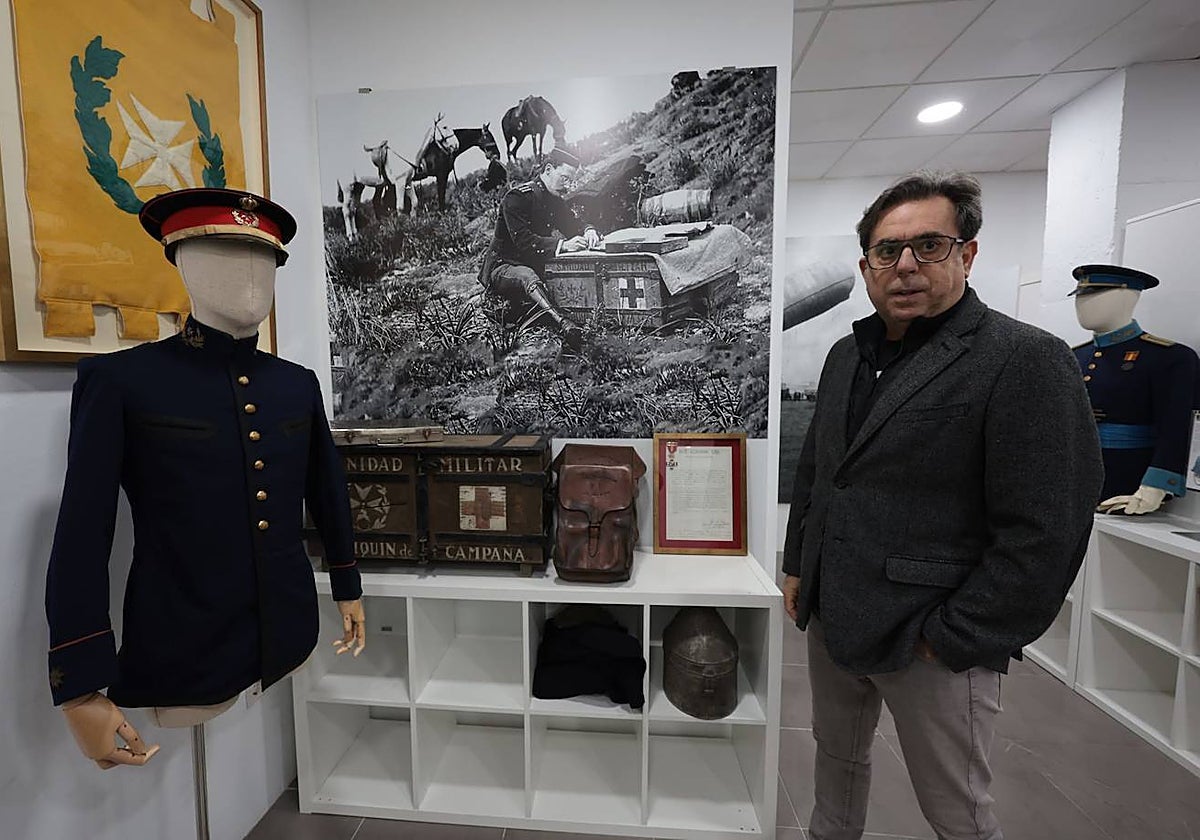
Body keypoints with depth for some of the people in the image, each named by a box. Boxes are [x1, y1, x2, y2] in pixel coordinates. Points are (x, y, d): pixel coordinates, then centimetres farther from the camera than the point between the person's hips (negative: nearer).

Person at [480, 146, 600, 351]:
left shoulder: (554, 200, 12)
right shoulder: (517, 197, -14)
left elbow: (573, 225, 12)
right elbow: (523, 241, -27)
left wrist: (588, 231, -14)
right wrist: (562, 245, -37)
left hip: (535, 267, 10)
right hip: (502, 267, -10)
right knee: (527, 277, -44)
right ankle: (564, 325, -68)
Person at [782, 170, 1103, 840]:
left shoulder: (1026, 360, -14)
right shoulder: (847, 355, 7)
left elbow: (1045, 535, -17)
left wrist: (950, 637, -15)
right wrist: (797, 566, 12)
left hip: (935, 642, -5)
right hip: (831, 620, 6)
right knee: (837, 757, 26)